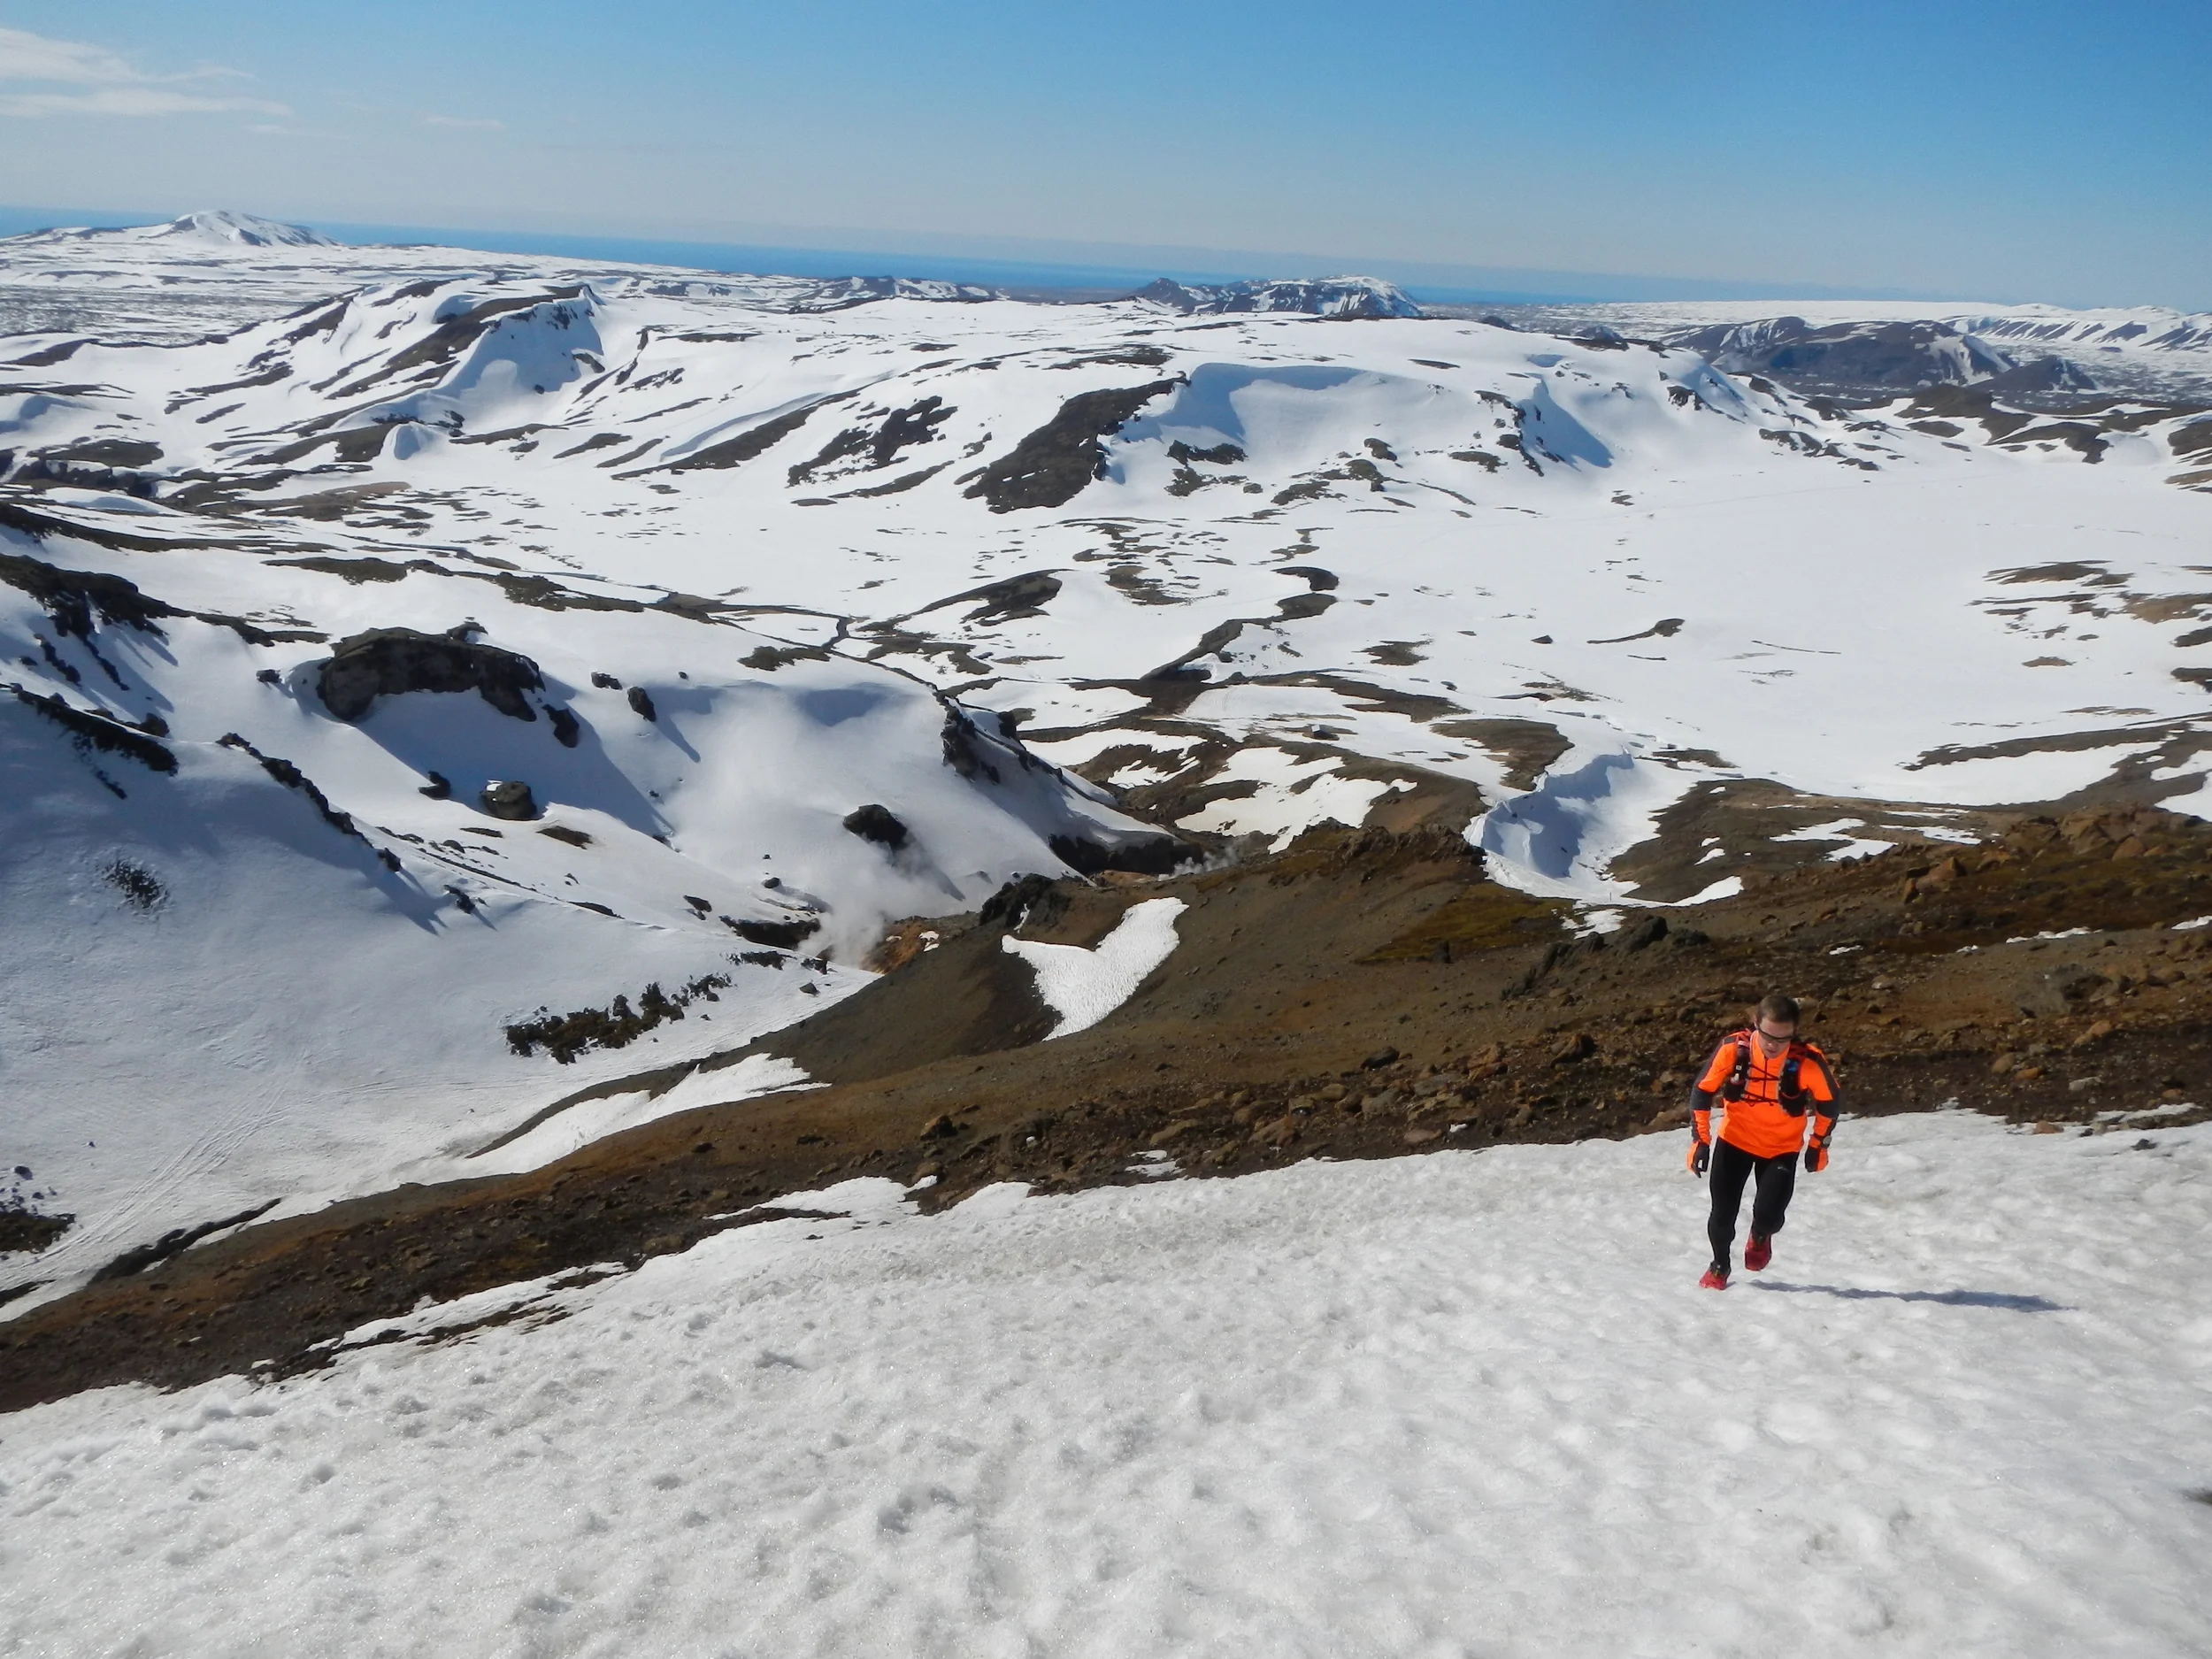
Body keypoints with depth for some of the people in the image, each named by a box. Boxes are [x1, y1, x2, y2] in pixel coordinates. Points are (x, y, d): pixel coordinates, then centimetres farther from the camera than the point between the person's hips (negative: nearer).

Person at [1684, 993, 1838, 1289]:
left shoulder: (1809, 1062, -27)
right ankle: (1719, 1266, 31)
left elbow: (1828, 1101, -6)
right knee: (1722, 1213, 0)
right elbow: (1702, 1090, -10)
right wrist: (1700, 1140, -10)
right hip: (1735, 1140, 1)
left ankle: (1760, 1237, 25)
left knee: (1768, 1214, -14)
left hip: (1782, 1148, -1)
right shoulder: (1733, 1047, -25)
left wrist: (1818, 1145, 5)